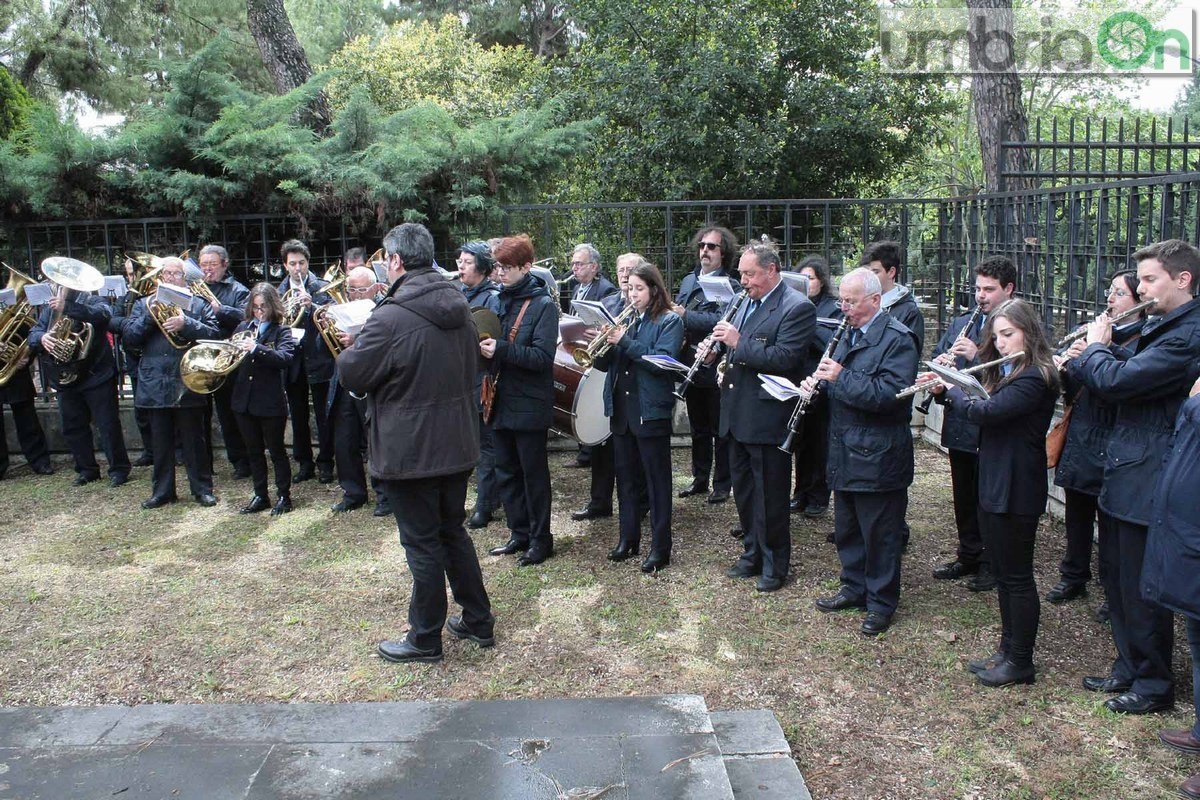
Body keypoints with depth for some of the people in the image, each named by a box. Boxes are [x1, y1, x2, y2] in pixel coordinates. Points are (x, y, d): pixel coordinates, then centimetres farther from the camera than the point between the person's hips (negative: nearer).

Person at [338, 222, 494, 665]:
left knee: (422, 545, 5)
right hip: (457, 445, 7)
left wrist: (351, 348, 7)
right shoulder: (459, 309, 3)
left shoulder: (391, 317, -21)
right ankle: (479, 621, 30)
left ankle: (425, 639, 20)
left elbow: (352, 375, -13)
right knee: (453, 533, 20)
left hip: (410, 453, -7)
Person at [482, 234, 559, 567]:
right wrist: (481, 345, -7)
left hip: (529, 404, -7)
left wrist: (500, 349, -28)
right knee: (506, 470, 14)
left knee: (533, 472, 4)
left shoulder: (543, 305, -10)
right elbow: (487, 337, 16)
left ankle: (541, 539, 17)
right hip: (502, 400, 7)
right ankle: (519, 533, 27)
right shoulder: (499, 301, 9)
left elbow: (543, 356, -19)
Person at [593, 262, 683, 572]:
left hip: (651, 411, -6)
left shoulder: (670, 321, -3)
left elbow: (661, 361, -18)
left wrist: (624, 342, -21)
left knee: (657, 481, 1)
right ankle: (628, 538, 26)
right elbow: (604, 363, 10)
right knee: (625, 477, 14)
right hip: (621, 409, 6)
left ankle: (660, 547, 7)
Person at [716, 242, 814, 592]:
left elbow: (784, 358, -23)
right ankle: (752, 554, 32)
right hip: (738, 415, 8)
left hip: (768, 417, -8)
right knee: (744, 492, 17)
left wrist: (738, 342, -22)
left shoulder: (798, 307, -13)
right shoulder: (747, 301, 13)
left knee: (770, 496, 4)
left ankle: (775, 564, 18)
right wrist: (719, 349, 2)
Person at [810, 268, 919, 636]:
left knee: (879, 534, 5)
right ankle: (855, 587, 35)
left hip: (878, 457, -8)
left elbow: (889, 394, -27)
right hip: (845, 453, 8)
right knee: (847, 529, 19)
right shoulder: (849, 333, 12)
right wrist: (818, 381, 1)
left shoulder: (897, 339, -16)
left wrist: (840, 377, -23)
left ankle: (881, 603, 18)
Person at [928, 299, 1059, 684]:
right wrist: (945, 391, -3)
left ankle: (1021, 662, 15)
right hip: (993, 487, 9)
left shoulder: (1034, 378, -18)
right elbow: (975, 407, 13)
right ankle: (1007, 649, 29)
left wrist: (951, 390, -9)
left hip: (1016, 492, -9)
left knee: (1016, 577, 2)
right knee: (1003, 575, 17)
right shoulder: (1004, 373, 13)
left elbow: (986, 412, -25)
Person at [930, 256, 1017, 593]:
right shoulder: (962, 323, 12)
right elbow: (937, 355, 14)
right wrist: (941, 362, -8)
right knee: (964, 497, 17)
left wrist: (977, 355, -27)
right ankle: (968, 556, 32)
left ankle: (991, 563, 23)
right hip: (960, 427, 6)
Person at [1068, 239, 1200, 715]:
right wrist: (1082, 362, -3)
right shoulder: (1159, 328, 13)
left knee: (1142, 591, 4)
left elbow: (1117, 379, -27)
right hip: (1122, 477, 10)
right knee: (1117, 579, 19)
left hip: (1147, 485, -10)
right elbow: (1119, 380, 15)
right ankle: (1129, 668, 34)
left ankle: (1154, 685, 20)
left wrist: (1095, 347, -8)